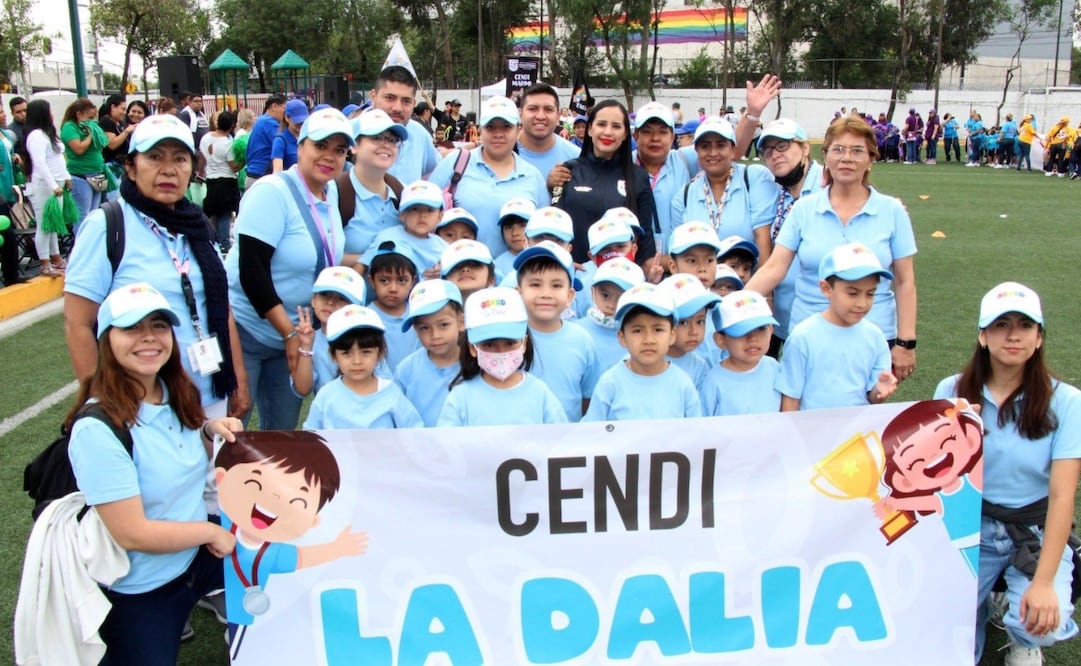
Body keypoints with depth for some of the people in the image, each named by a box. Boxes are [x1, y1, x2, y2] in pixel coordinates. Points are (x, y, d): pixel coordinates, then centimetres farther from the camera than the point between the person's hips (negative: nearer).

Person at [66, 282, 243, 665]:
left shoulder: (176, 395, -4)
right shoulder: (98, 428, -28)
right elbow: (130, 534, -28)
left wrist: (209, 432, -7)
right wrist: (211, 532, -16)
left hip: (196, 554, 7)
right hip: (140, 590, -7)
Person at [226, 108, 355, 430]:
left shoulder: (332, 193, 3)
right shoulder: (272, 192, -18)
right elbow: (251, 272, -22)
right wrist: (290, 333, -19)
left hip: (292, 334, 7)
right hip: (245, 331, -7)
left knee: (283, 429, 13)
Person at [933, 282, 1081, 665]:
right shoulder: (952, 392, -6)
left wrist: (1044, 582, -23)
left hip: (1036, 532, -1)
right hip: (972, 528, 1)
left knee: (1041, 624, -25)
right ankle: (981, 605, 21)